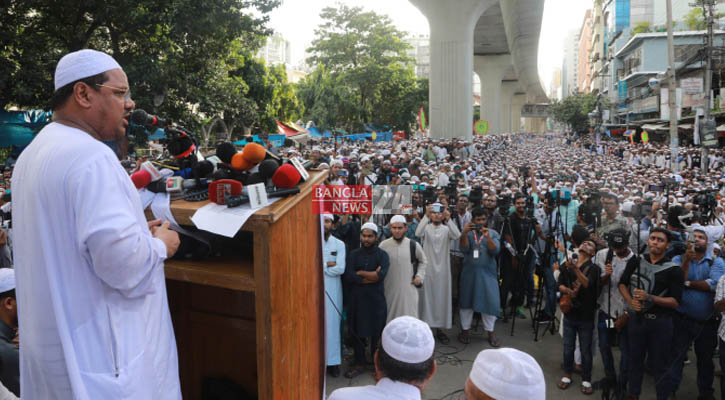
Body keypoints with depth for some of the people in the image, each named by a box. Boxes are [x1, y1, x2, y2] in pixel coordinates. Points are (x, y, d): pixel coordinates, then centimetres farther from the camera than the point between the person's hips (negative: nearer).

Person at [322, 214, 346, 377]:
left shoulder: (339, 244, 2)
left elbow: (340, 268, -10)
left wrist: (319, 266, -8)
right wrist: (327, 264, -11)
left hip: (332, 290, 0)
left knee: (332, 324, 3)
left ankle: (333, 361, 12)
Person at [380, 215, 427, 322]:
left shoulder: (414, 245, 0)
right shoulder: (383, 245, -2)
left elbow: (423, 261, 16)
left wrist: (419, 276, 6)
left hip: (408, 288, 0)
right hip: (389, 289, 0)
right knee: (390, 318, 7)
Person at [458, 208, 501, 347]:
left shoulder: (493, 233, 3)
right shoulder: (468, 233, 4)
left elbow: (495, 251, -10)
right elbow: (464, 249, -12)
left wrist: (487, 237, -24)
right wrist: (464, 234, -25)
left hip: (488, 273, 0)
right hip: (469, 272, 0)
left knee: (490, 301, -2)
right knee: (467, 300, 7)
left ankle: (490, 332, 12)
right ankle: (465, 330, 20)